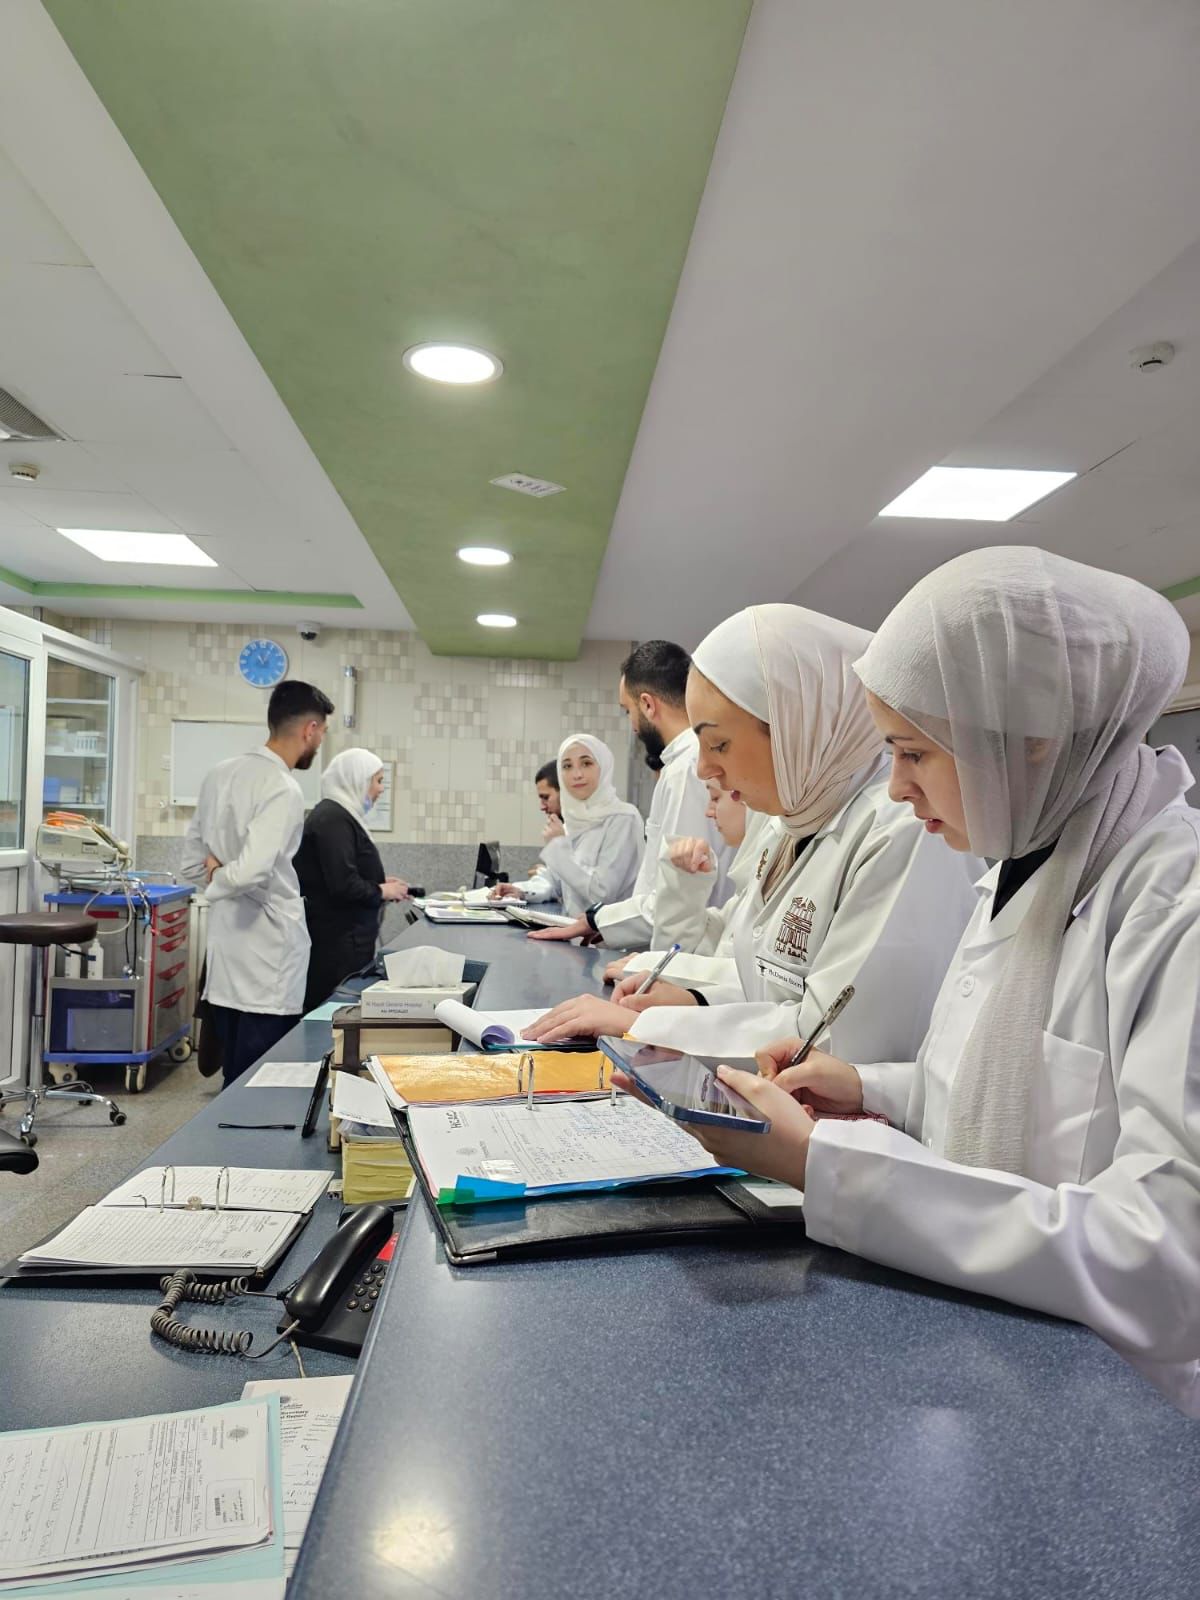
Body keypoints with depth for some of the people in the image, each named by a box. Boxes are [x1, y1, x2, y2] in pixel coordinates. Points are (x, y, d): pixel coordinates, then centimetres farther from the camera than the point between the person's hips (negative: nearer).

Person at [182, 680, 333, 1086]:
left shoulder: (220, 774, 7)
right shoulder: (282, 790, -18)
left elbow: (192, 861, 14)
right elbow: (251, 871, -29)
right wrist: (219, 881, -10)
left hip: (226, 957, 8)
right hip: (268, 964, -8)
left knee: (237, 1079, 18)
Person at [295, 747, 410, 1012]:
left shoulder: (338, 814, 14)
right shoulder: (333, 818, -16)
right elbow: (343, 885, -24)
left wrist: (379, 882, 9)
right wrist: (381, 891, -9)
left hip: (342, 936, 10)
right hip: (338, 940, -10)